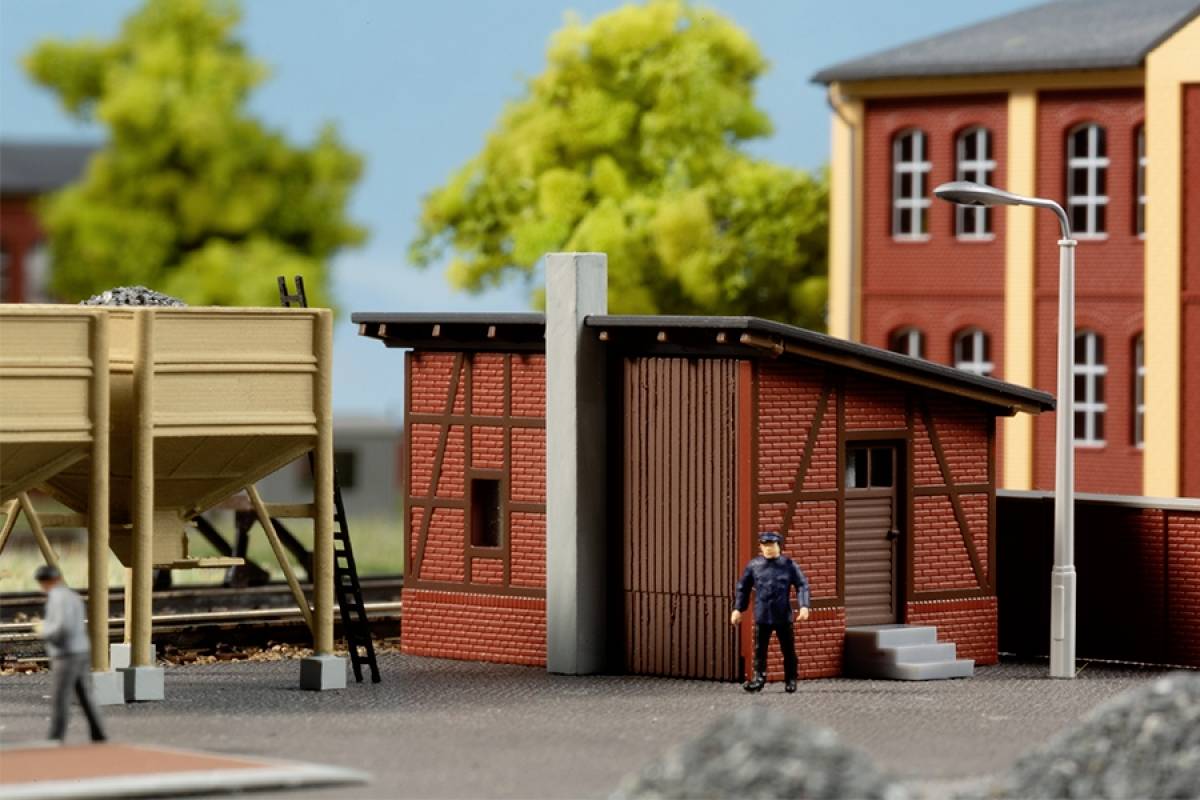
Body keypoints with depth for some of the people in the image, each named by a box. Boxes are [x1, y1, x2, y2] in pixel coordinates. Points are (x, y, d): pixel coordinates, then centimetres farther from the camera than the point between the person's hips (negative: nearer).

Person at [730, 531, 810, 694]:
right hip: (762, 616, 1)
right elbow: (743, 587, 10)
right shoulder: (754, 565, 3)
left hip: (783, 616, -1)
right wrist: (738, 609, 7)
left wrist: (804, 606, -13)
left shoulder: (788, 565, -1)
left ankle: (790, 681, 15)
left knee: (788, 650, 5)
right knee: (759, 650, -1)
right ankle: (759, 678, 5)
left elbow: (802, 585, -1)